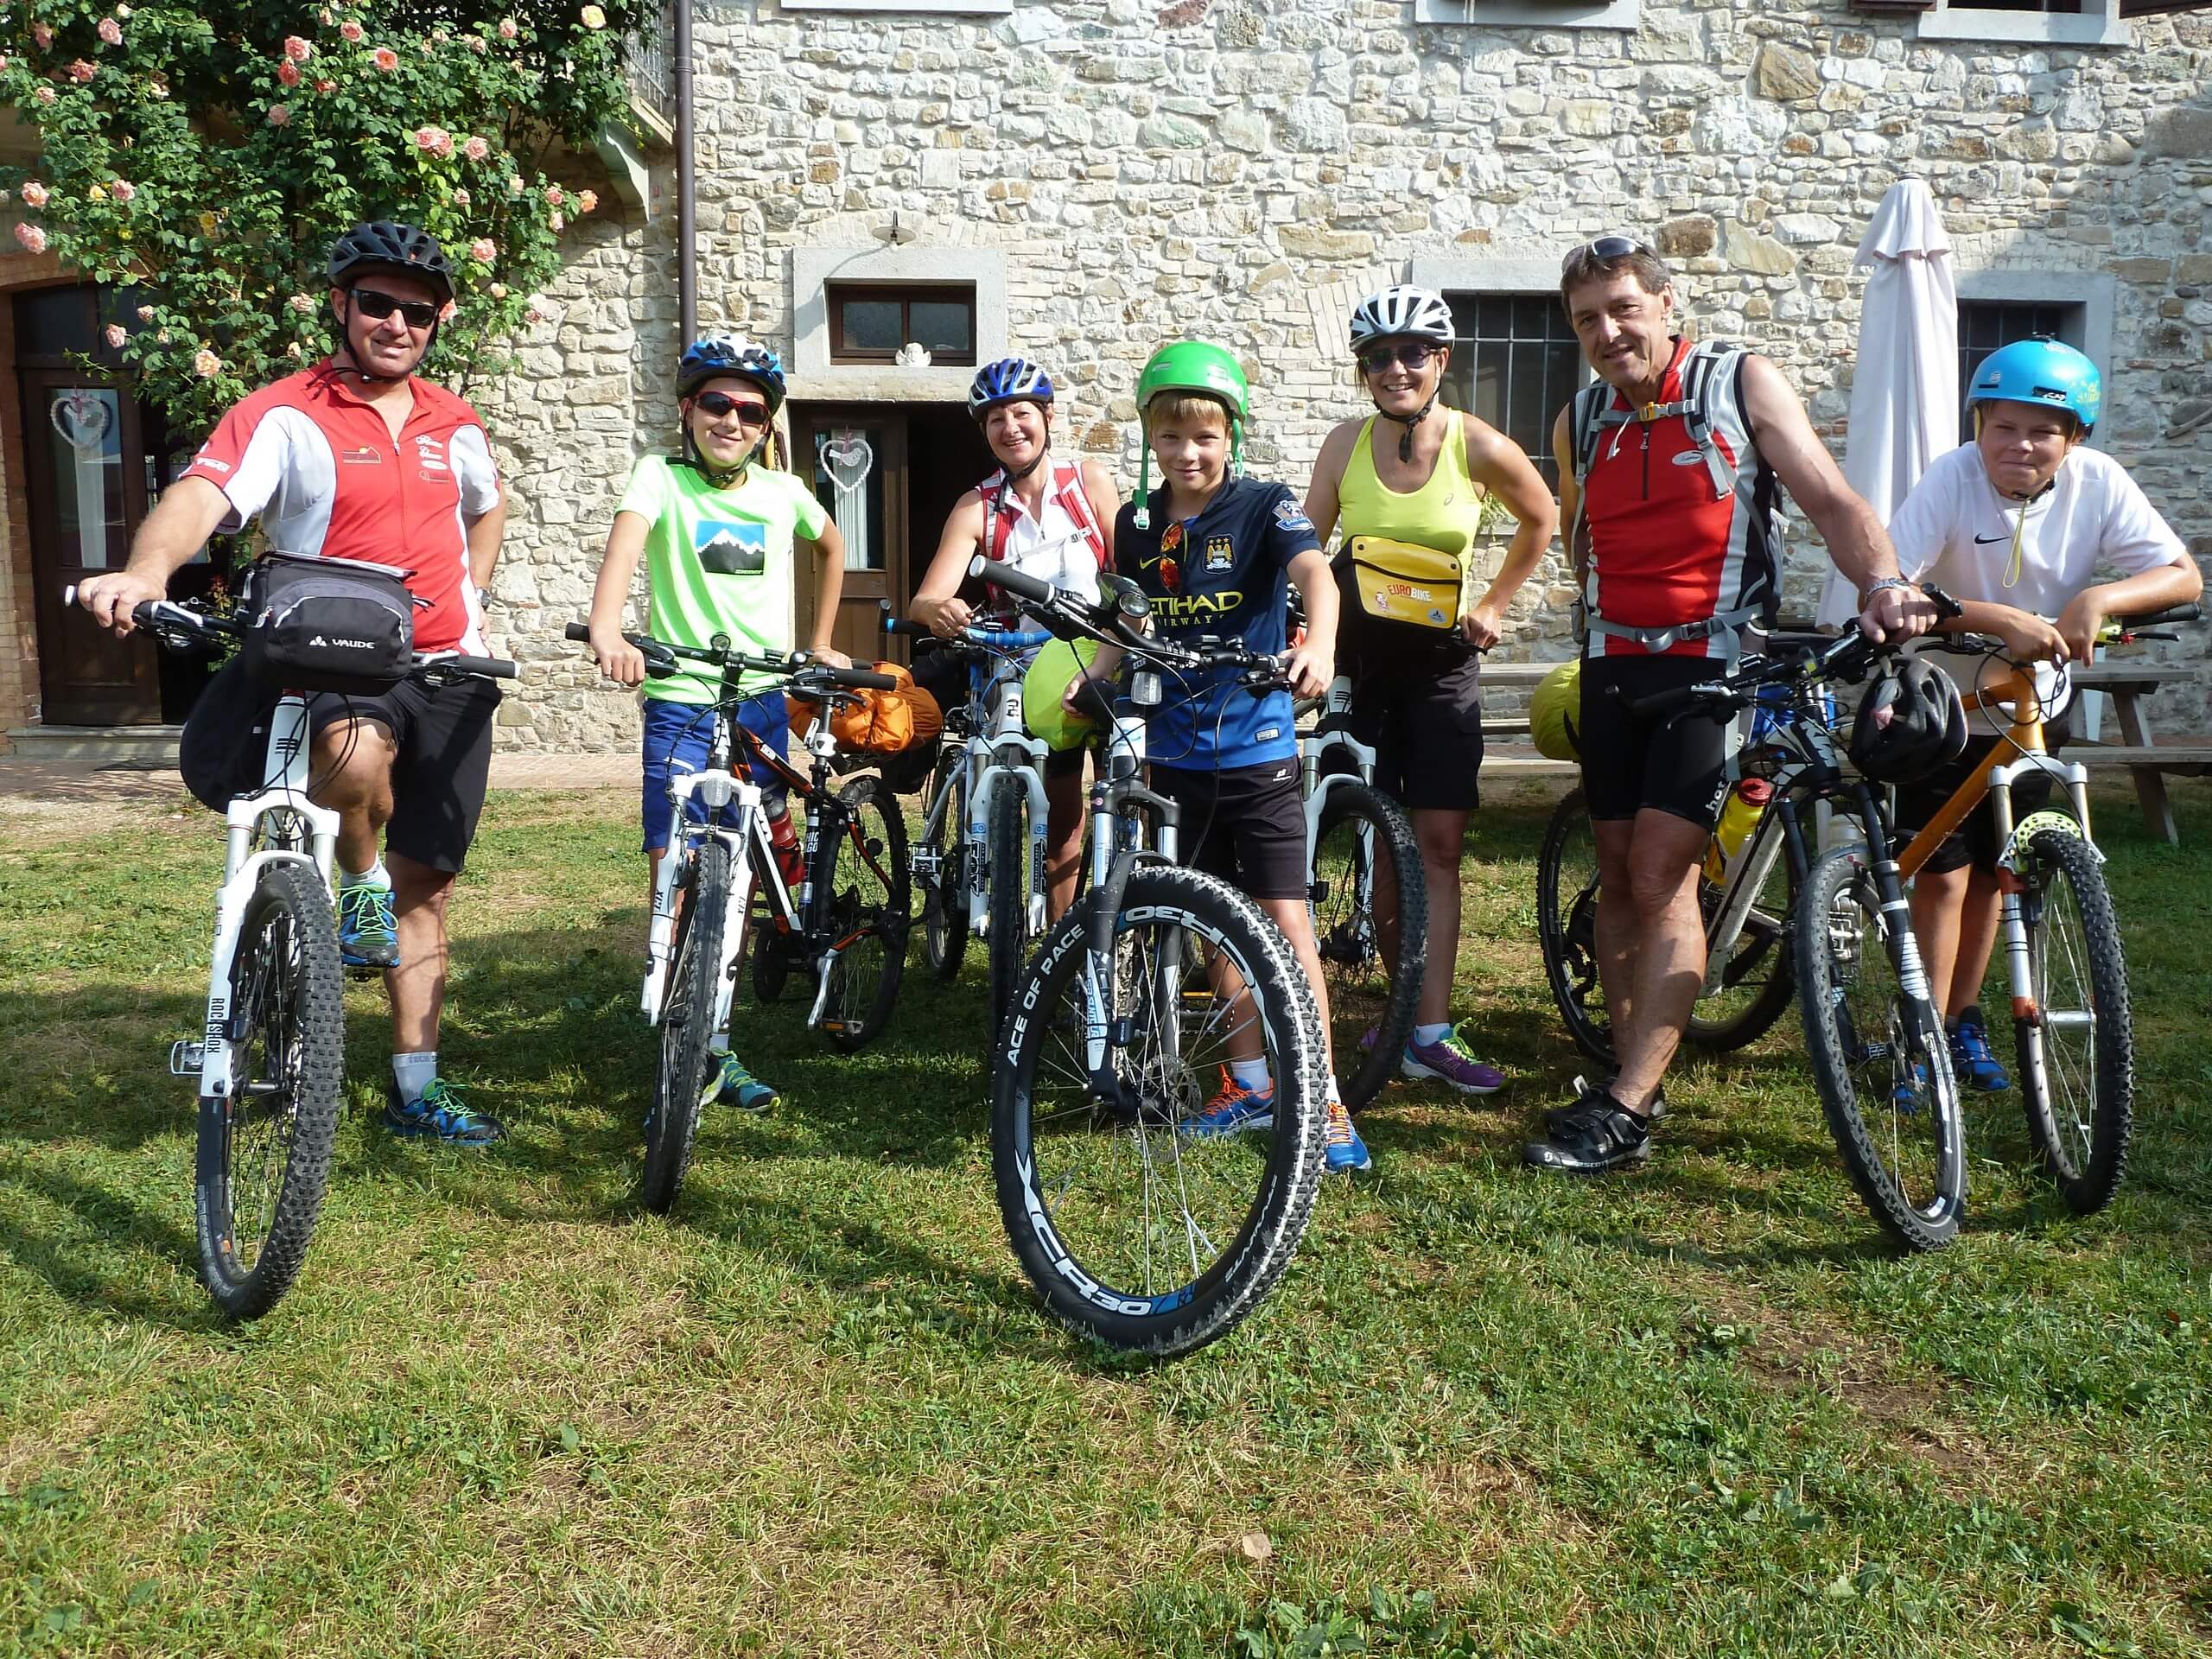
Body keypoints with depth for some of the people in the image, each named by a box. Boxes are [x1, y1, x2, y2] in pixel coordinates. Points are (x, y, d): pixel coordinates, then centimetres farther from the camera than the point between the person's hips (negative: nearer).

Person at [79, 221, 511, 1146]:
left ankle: (416, 1090, 19)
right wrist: (145, 571, -46)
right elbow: (200, 495, -25)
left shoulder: (452, 422, 9)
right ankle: (361, 882, -6)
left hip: (450, 672, 5)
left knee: (426, 884, 8)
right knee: (357, 755, -41)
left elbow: (488, 507, 30)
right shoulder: (286, 416, -8)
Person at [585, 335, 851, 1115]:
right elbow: (625, 543, -22)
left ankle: (714, 1046, 24)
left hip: (763, 702, 3)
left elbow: (831, 548, 26)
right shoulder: (660, 476, -3)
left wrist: (820, 644, 21)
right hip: (681, 702, -3)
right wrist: (606, 630, -41)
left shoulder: (783, 492, 6)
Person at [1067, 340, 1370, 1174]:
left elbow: (1315, 573, -25)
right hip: (1176, 754, 5)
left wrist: (1318, 644, -45)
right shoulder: (1137, 523, 7)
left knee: (1284, 922, -6)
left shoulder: (1264, 506, -7)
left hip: (1257, 750, -5)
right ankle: (1250, 1084, 24)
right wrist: (1091, 676, -5)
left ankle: (1324, 1101, 2)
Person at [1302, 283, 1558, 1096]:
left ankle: (1429, 1032, 1)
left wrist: (1495, 603, 6)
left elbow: (1541, 519, 8)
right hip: (1359, 650, 1)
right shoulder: (1347, 443, -4)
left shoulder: (1479, 445, -9)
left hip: (1441, 658, -1)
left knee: (1439, 844, -3)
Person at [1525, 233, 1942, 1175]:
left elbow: (1828, 498, -10)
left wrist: (1883, 583, -27)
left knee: (1661, 874, -14)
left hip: (1713, 658, -5)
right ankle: (1629, 1073, 17)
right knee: (1618, 870, 6)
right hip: (1614, 660, 5)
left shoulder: (1740, 384, -3)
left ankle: (1627, 1111, -11)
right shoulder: (1579, 421, 8)